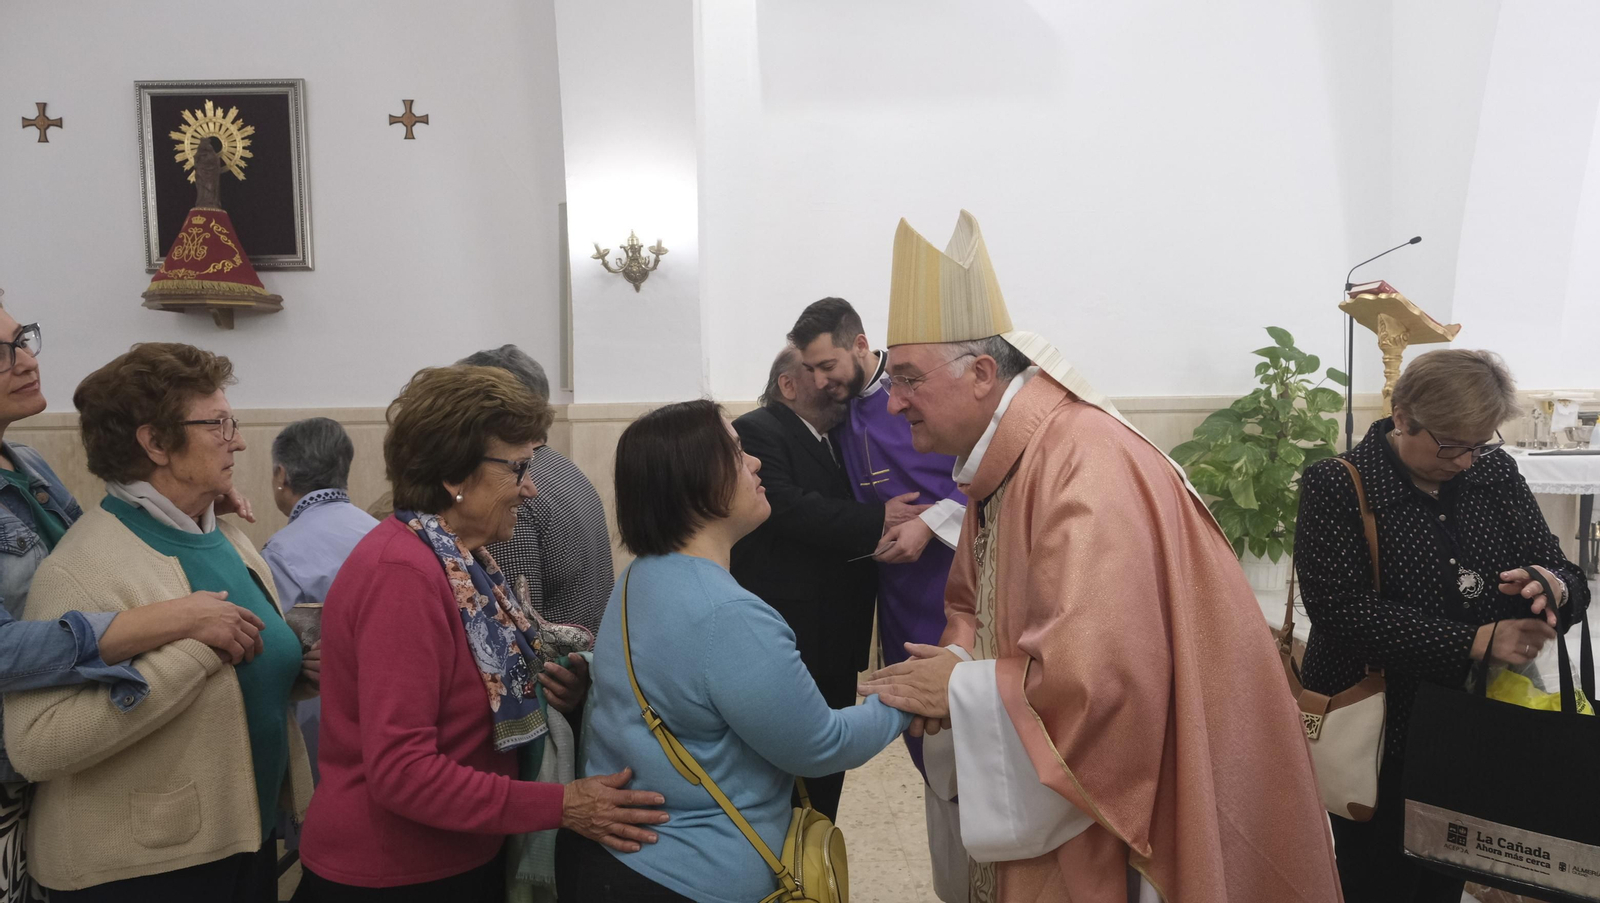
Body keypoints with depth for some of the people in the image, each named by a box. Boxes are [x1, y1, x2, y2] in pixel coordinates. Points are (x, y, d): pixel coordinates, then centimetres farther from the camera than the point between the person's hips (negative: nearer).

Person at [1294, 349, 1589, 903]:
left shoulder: (1495, 473, 4)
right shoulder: (1336, 486, -12)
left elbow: (1569, 578, 5)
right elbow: (1344, 611, -23)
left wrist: (1554, 588, -20)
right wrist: (1477, 641, -28)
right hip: (1380, 740, -4)